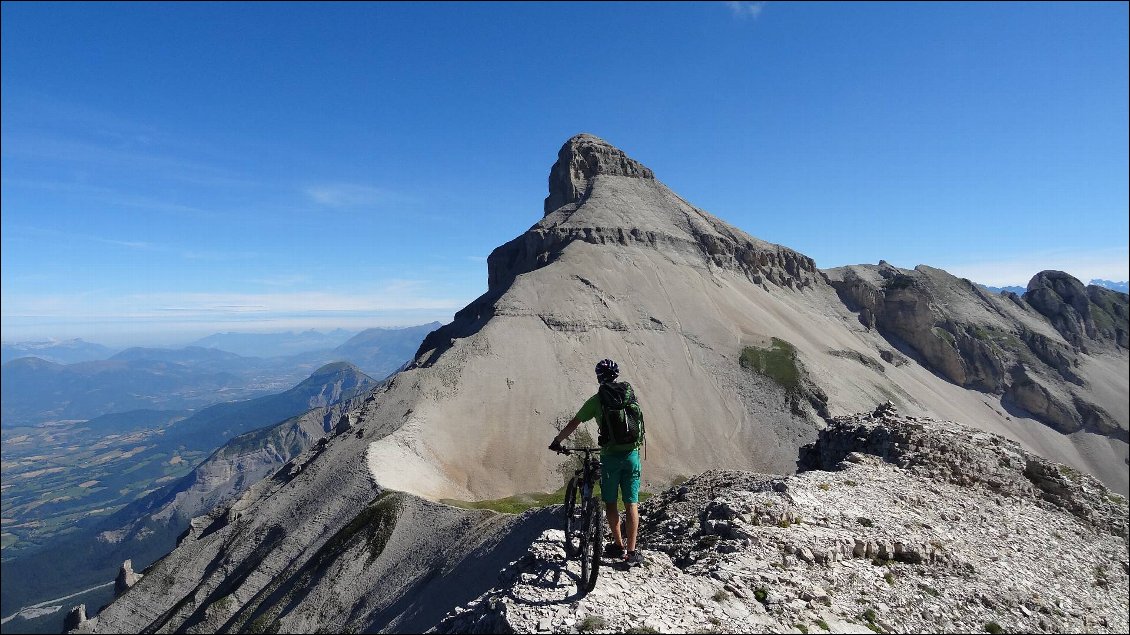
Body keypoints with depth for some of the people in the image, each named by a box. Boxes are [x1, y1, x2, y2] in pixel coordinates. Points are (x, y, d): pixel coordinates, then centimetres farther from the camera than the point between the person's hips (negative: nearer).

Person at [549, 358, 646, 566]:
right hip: (632, 454, 3)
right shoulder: (630, 393, 7)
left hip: (610, 456, -3)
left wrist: (557, 441, 15)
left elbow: (573, 424, 1)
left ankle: (619, 545, 23)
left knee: (610, 502, 14)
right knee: (631, 504, 8)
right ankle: (632, 552, 11)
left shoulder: (597, 399, -2)